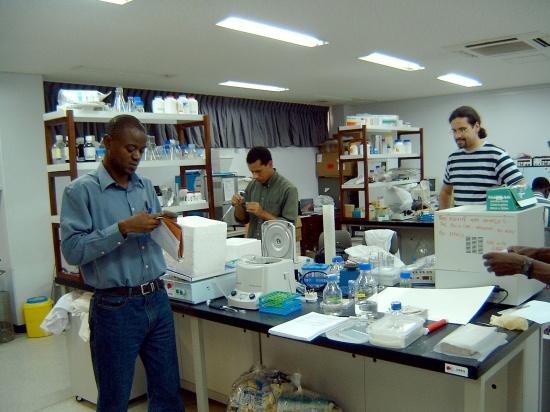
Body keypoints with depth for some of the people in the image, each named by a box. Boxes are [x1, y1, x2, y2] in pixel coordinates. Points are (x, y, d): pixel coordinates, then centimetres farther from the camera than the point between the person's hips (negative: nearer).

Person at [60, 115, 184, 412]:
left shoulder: (146, 186, 10)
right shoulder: (81, 190, -7)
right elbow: (72, 250, -15)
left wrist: (163, 226, -3)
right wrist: (123, 228, -21)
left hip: (157, 299, 5)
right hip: (115, 308, -5)